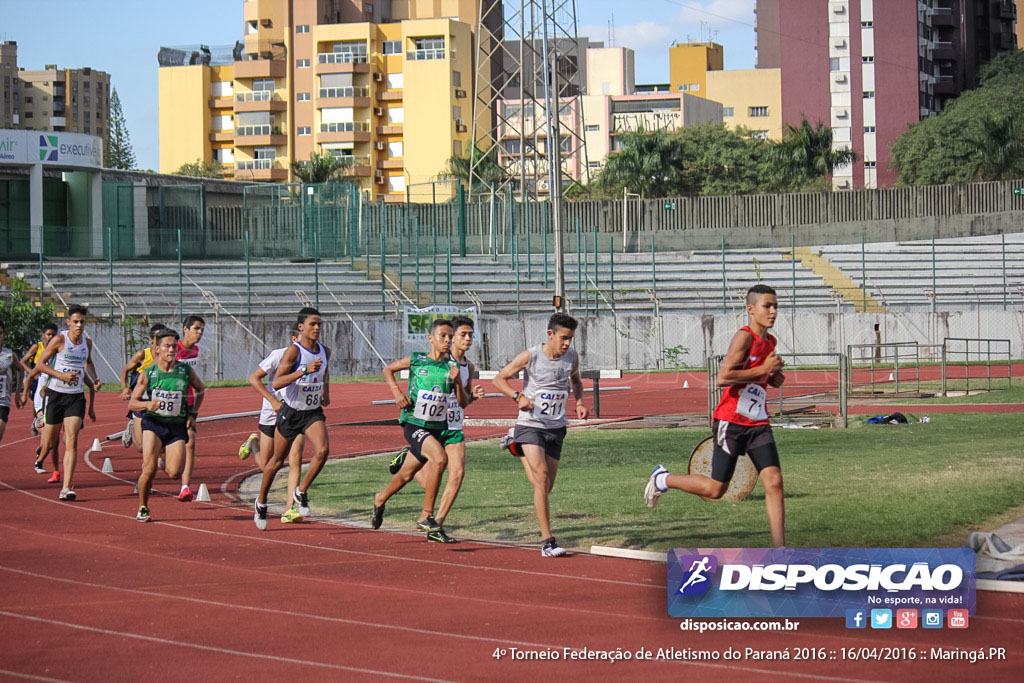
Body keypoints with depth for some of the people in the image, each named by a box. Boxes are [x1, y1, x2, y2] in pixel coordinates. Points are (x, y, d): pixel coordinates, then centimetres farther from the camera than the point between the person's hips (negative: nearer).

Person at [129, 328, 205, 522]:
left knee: (175, 473, -9)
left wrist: (193, 413, 8)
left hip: (177, 426, 1)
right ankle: (142, 508, 7)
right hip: (153, 423, -1)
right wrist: (148, 404, -21)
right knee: (149, 470, -16)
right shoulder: (148, 373, -5)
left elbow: (200, 390, 19)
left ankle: (167, 459, 28)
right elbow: (132, 403, -1)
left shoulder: (186, 371, -1)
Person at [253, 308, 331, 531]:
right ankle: (261, 503, 31)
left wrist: (326, 390, 11)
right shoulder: (293, 351, -18)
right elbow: (276, 383, -26)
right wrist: (305, 371, -35)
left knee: (322, 449, -22)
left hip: (313, 412, 4)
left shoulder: (325, 351, 1)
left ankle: (301, 492, -1)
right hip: (291, 412, -4)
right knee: (277, 460, 9)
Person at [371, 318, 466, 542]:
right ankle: (427, 517, -20)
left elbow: (463, 402, 1)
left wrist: (457, 381, -15)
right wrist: (397, 392, -1)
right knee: (440, 458, -29)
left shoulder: (452, 367, 3)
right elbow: (388, 370, 14)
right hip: (414, 423, -4)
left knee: (407, 474, 16)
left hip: (438, 428, 4)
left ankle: (380, 499, 49)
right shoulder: (415, 360, -3)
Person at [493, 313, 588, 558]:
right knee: (541, 476, -20)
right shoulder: (530, 356, -12)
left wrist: (579, 402, 2)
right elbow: (499, 379, -4)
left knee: (546, 487, 8)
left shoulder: (571, 356, 1)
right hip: (530, 425, -5)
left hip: (556, 427, 5)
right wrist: (518, 396, -21)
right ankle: (547, 541, -21)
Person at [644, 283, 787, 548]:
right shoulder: (744, 337, -14)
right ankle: (663, 479, 26)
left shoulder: (770, 342, 13)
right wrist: (762, 370, -22)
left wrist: (772, 379, 9)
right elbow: (722, 377, -24)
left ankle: (778, 551, -6)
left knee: (774, 481, -8)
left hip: (758, 424, 7)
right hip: (731, 422, -7)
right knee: (715, 489, 1)